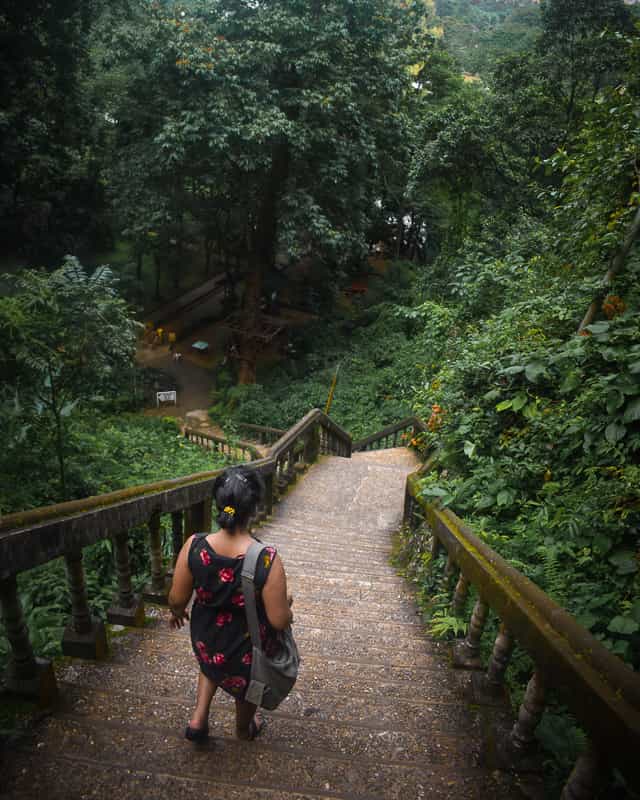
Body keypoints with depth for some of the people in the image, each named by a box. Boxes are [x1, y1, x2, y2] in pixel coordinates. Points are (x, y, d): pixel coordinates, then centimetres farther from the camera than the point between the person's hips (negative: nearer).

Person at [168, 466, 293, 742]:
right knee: (247, 685, 33)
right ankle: (244, 729, 59)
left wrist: (177, 612, 11)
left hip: (205, 639, 2)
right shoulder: (268, 560, -34)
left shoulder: (194, 546, -26)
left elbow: (177, 599, -12)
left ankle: (199, 717, 36)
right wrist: (287, 606, -2)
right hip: (249, 647, -2)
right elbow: (279, 621, -24)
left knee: (212, 664, 40)